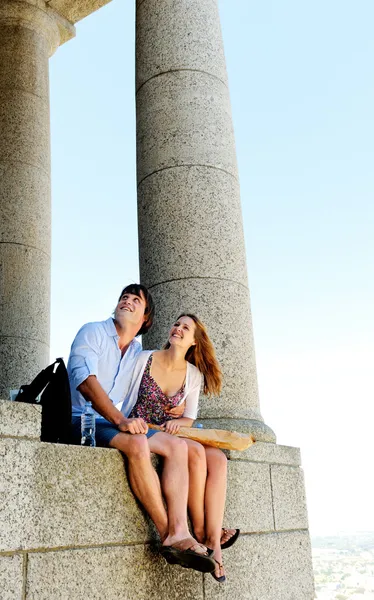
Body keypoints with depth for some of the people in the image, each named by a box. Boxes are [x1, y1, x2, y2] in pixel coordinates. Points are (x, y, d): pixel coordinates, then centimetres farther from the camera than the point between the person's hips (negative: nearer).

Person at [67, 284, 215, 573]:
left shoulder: (139, 353, 18)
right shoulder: (92, 332, -2)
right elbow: (85, 381, -18)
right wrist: (120, 420, -29)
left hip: (117, 424, 7)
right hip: (80, 421, -7)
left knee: (178, 445, -14)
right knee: (137, 444, -34)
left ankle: (179, 533, -30)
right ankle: (167, 534, -23)